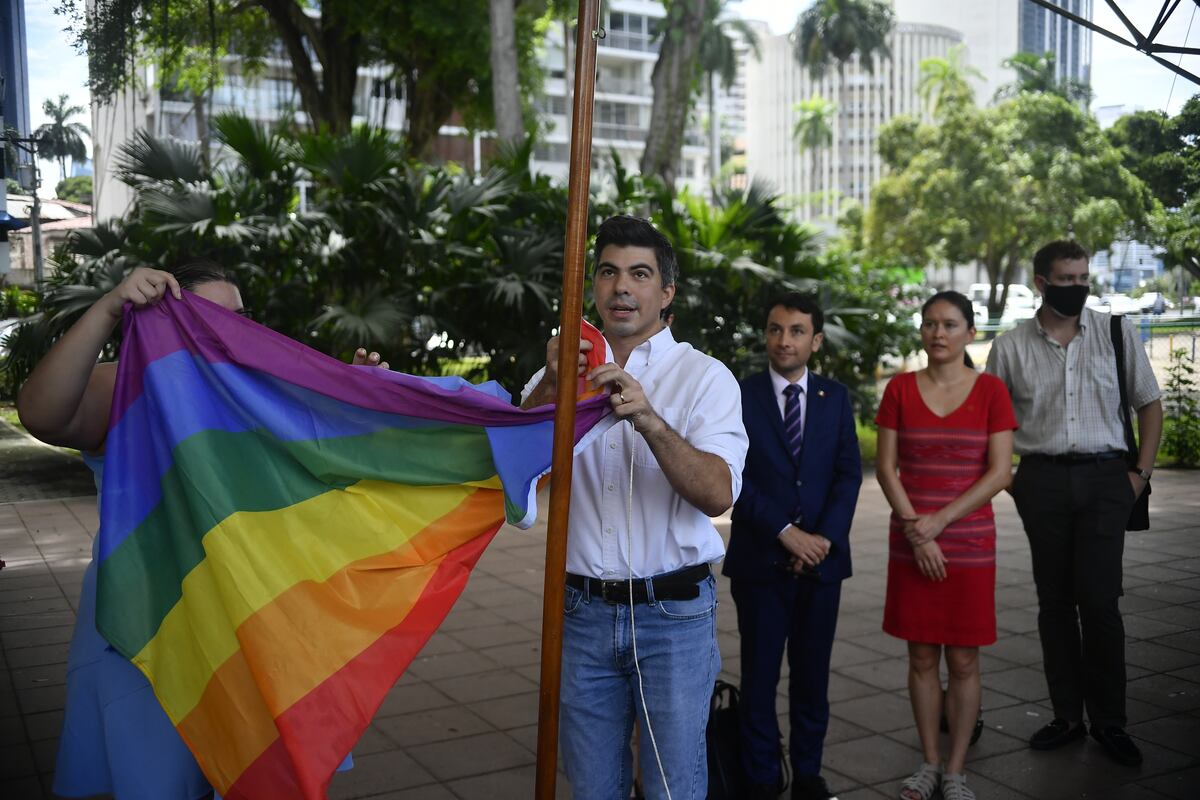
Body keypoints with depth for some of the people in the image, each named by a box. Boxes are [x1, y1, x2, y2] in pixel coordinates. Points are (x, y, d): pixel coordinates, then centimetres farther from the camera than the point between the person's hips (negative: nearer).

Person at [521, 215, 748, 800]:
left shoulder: (704, 377, -3)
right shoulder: (568, 370, 7)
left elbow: (717, 494, -16)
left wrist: (650, 420, -31)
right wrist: (549, 388, -25)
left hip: (674, 614, -3)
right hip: (584, 612, 3)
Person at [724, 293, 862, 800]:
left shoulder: (836, 397, 7)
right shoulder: (739, 396, -2)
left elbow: (849, 473, 2)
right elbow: (734, 477, -8)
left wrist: (825, 537, -11)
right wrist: (785, 532, -14)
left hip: (821, 559, 2)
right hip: (760, 561, -2)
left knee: (813, 675, 11)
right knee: (759, 676, 5)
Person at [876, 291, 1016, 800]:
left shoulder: (990, 391, -1)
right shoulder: (900, 389, 3)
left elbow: (1000, 473, -7)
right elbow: (886, 468, 0)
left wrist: (940, 521, -13)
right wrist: (915, 531, -10)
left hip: (969, 544, -1)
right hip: (911, 545, 1)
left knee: (963, 661, 4)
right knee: (922, 658, 8)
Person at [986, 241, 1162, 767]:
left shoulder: (1117, 334, 4)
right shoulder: (1010, 347, 4)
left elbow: (1149, 404, 9)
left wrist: (1140, 472, 1)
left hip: (1104, 477, -1)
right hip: (1042, 480, 1)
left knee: (1099, 601, -4)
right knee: (1054, 602, 8)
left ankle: (1109, 722, 10)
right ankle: (1067, 715, 19)